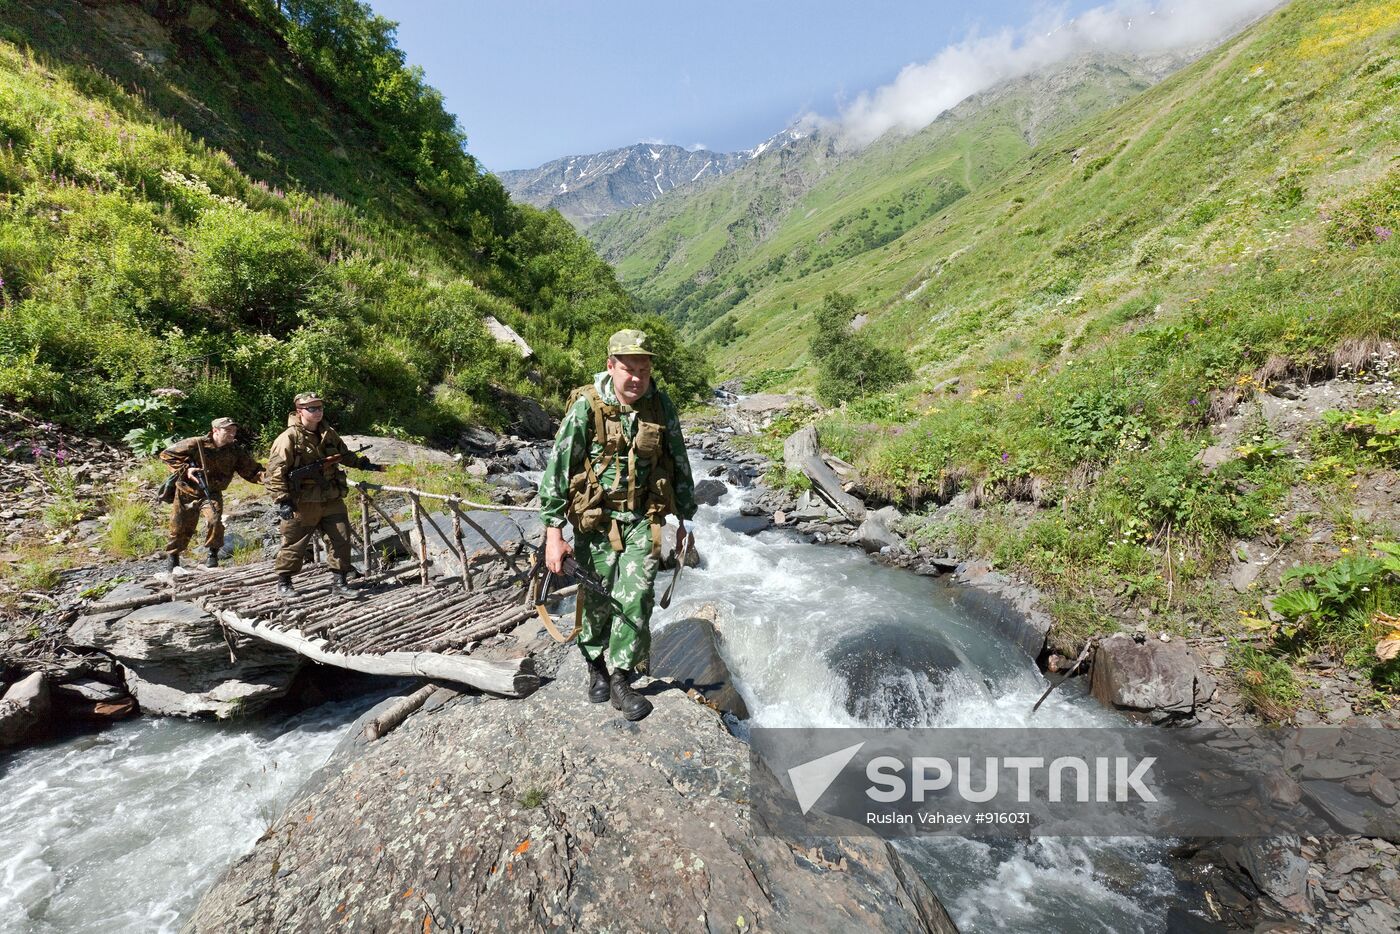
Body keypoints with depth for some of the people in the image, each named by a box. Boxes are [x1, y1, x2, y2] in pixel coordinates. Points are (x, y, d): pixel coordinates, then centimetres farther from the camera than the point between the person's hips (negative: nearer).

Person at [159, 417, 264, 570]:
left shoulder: (235, 450, -10)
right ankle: (172, 556, 40)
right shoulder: (196, 444, -17)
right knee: (180, 528, 11)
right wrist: (185, 469, -22)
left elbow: (251, 469, -12)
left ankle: (213, 554, -2)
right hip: (186, 493, -1)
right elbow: (166, 454, -9)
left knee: (214, 520, -24)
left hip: (211, 494, 1)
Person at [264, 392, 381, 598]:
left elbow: (344, 454, 28)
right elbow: (275, 471, -14)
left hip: (332, 499, 5)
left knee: (341, 539, 5)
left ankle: (340, 581, 16)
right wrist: (282, 500, -18)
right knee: (294, 543, 8)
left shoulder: (329, 434, 8)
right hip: (303, 503, -5)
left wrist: (362, 463, 25)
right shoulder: (289, 438, -12)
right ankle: (283, 582, 27)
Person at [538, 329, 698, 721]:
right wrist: (553, 532, -16)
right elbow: (557, 467, -13)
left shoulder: (661, 405, -4)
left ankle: (621, 680, 14)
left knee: (636, 598, -6)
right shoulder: (586, 406, -14)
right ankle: (596, 666, 36)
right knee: (596, 600, 9)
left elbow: (680, 464, 6)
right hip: (595, 519, -1)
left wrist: (684, 519, 10)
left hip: (643, 518, 2)